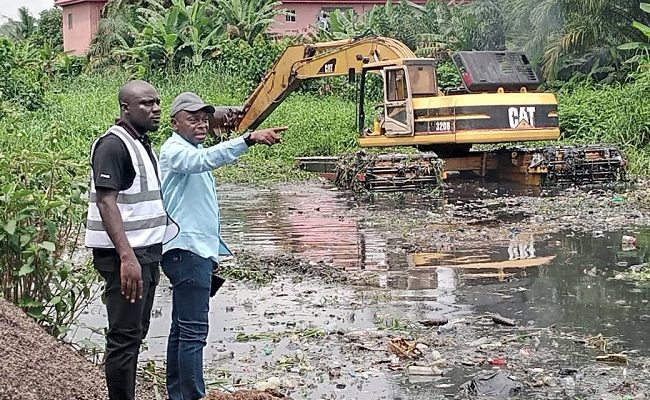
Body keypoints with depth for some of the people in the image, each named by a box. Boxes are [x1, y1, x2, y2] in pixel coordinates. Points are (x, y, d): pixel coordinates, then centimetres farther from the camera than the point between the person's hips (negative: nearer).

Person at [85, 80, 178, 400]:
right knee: (124, 336, -6)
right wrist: (127, 257, -29)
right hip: (125, 255, -10)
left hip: (146, 252, 10)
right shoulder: (113, 145, -15)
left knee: (136, 332, 15)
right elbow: (106, 202, -22)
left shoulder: (142, 143, 15)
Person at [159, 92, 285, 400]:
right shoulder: (175, 150, -12)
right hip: (187, 250, -11)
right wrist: (250, 139, -47)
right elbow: (208, 158, -34)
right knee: (194, 332, -14)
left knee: (181, 328, 13)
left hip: (197, 250, 11)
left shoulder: (193, 152, 20)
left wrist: (212, 248, 26)